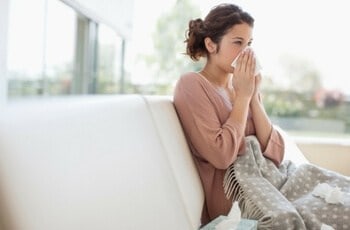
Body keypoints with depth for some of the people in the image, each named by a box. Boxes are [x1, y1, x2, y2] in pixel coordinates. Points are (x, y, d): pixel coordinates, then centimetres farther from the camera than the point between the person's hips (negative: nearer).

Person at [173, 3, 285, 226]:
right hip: (231, 206, -6)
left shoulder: (245, 87, 11)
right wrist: (243, 96, -11)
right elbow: (222, 155, -20)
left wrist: (254, 96, -6)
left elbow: (276, 155, 1)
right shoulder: (192, 84, -8)